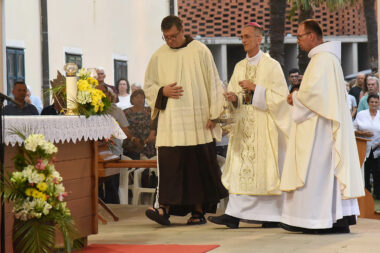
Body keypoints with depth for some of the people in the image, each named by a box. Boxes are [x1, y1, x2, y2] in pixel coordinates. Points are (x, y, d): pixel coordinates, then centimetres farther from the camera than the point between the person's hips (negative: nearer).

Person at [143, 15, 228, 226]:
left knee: (199, 164, 3)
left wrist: (213, 114, -3)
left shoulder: (200, 51, 1)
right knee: (169, 163, -8)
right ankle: (165, 209, -12)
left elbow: (213, 82, 2)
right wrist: (163, 91, -8)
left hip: (197, 121, -1)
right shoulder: (159, 56, 7)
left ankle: (199, 211, 11)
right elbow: (148, 86, 14)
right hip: (170, 120, 1)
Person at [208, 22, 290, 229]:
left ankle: (274, 215, 6)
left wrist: (255, 88, -15)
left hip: (265, 125, -5)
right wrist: (234, 97, -9)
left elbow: (280, 95, -9)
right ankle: (234, 214, -7)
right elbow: (234, 92, 13)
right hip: (243, 125, 5)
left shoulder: (271, 65, -3)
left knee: (266, 168, -4)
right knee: (240, 168, -2)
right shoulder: (240, 67, 14)